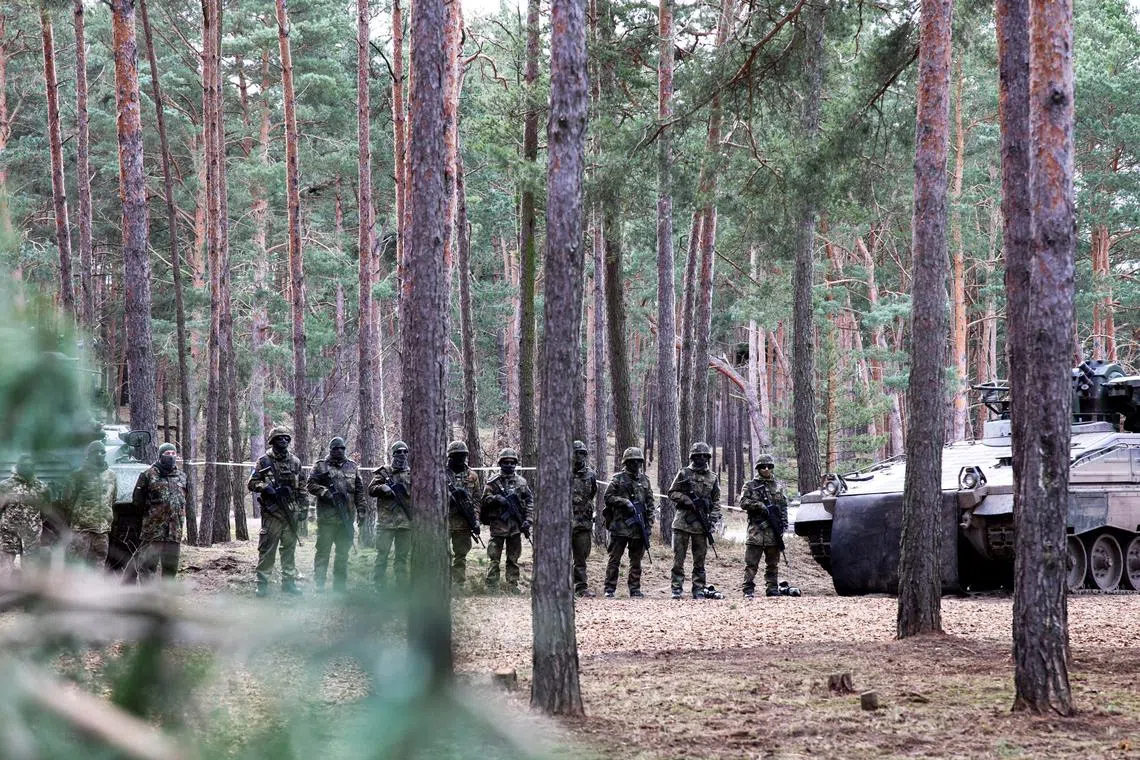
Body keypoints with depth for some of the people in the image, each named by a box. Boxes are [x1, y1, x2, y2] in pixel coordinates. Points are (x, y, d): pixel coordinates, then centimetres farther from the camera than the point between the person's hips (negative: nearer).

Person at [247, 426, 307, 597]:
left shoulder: (295, 462, 12)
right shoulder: (264, 461, 0)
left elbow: (302, 487, 16)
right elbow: (251, 483, 1)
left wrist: (304, 507, 9)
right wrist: (265, 487, -17)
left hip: (291, 512, 4)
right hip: (271, 511, -4)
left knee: (289, 548, 8)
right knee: (267, 549, -4)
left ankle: (289, 581, 14)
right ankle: (262, 584, -1)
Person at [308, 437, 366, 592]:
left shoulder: (352, 467, 15)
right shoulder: (320, 466, 3)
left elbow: (359, 490, 16)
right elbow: (311, 485, -4)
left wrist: (361, 509, 9)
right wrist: (326, 492, -17)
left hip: (347, 517, 4)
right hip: (327, 517, -4)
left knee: (343, 553, 8)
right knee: (323, 551, -3)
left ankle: (340, 585, 14)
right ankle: (319, 584, -1)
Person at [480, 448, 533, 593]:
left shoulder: (521, 482, 10)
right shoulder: (493, 482, 3)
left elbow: (530, 502, 8)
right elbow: (485, 499, -3)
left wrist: (527, 520, -3)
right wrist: (497, 499, -22)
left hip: (515, 527, 3)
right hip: (497, 526, -3)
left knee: (513, 559, 8)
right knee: (494, 559, -4)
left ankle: (512, 587, 13)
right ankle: (491, 589, -4)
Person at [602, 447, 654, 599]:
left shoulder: (644, 480, 14)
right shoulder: (618, 479, 1)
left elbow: (650, 504, 14)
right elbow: (608, 497, -4)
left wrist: (649, 524, 7)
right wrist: (625, 502, -17)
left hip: (639, 527, 4)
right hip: (620, 526, -4)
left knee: (636, 561, 7)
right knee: (614, 559, -2)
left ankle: (635, 589, 13)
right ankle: (610, 589, 0)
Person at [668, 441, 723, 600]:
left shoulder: (713, 477, 11)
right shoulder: (684, 473, 4)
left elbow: (716, 502, 12)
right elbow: (672, 493, 3)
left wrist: (713, 520, 0)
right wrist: (687, 500, -13)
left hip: (701, 524, 2)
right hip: (683, 520, -2)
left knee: (700, 559, 5)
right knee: (678, 558, -3)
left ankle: (699, 589, 9)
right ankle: (676, 589, 0)